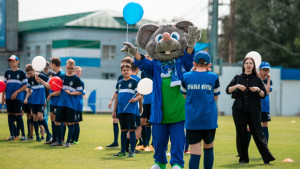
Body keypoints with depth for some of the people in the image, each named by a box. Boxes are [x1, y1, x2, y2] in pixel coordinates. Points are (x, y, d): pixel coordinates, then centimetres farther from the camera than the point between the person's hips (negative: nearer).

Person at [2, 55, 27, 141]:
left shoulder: (21, 73, 2)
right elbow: (4, 85, 16)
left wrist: (16, 92, -12)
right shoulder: (7, 72, 13)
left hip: (18, 97, -4)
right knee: (10, 115, 4)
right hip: (8, 97, 4)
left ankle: (23, 135, -3)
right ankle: (12, 135, 9)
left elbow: (25, 86, -1)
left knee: (18, 115, -7)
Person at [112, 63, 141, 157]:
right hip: (121, 110, 5)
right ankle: (122, 151, 13)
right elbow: (116, 98, 19)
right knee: (123, 130, 9)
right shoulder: (119, 83, 14)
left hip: (131, 110, -5)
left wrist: (135, 99, -24)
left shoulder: (134, 82, 0)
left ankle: (132, 151, -2)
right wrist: (114, 111, 16)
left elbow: (139, 96, -3)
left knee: (131, 130, -5)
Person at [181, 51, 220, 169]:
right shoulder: (213, 77, -1)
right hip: (209, 119, 0)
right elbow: (215, 97, 10)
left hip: (192, 120, 0)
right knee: (208, 148, 19)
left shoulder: (186, 77, 1)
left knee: (195, 153, -2)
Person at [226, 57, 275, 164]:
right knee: (241, 133, 1)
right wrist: (236, 86, -14)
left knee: (257, 133, -6)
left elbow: (264, 95, 7)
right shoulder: (238, 78, 11)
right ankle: (243, 158, 10)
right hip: (239, 110, 1)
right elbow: (228, 90, 3)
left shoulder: (257, 79, 9)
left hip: (254, 111, -1)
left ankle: (267, 158, -4)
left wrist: (258, 90, -12)